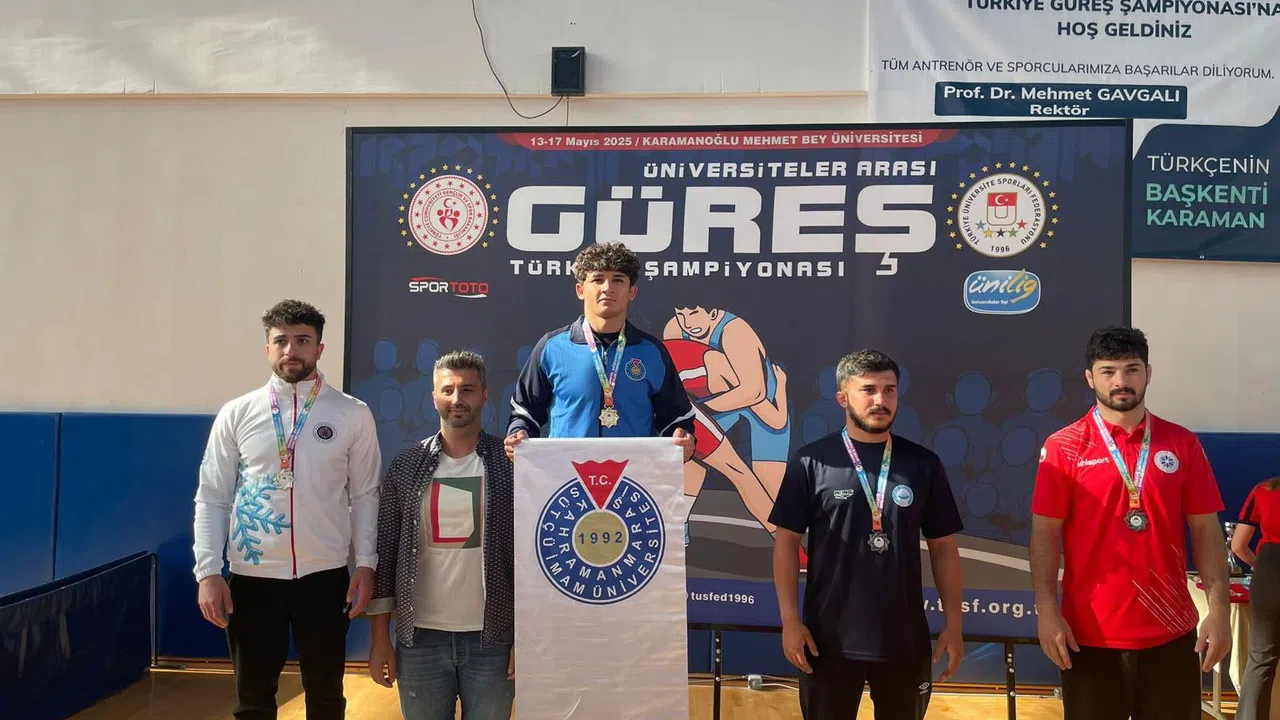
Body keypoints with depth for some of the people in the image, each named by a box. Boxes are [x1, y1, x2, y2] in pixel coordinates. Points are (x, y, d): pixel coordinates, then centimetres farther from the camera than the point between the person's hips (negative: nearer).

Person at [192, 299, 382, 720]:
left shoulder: (353, 415, 0)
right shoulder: (237, 414, 1)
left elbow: (365, 495, 3)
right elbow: (212, 499, 2)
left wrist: (366, 563, -4)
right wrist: (208, 571, -5)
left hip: (325, 575, 0)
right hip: (252, 576, 1)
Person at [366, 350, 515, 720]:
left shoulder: (510, 464, -2)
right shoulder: (407, 465, 2)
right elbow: (385, 551, 4)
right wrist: (380, 638, 1)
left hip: (493, 638, -1)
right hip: (420, 638, 1)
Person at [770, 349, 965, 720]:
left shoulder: (924, 464, 3)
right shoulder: (811, 462, -4)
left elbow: (943, 546, 7)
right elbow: (787, 541, -2)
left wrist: (953, 623, 4)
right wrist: (790, 619, -7)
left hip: (905, 639, 2)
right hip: (829, 639, -2)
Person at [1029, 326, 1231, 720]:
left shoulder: (1182, 443, 4)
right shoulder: (1063, 447, -4)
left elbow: (1205, 531, 4)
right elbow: (1045, 533, -5)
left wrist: (1219, 609, -4)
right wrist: (1047, 611, -12)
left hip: (1172, 631, 2)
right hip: (1091, 634, -2)